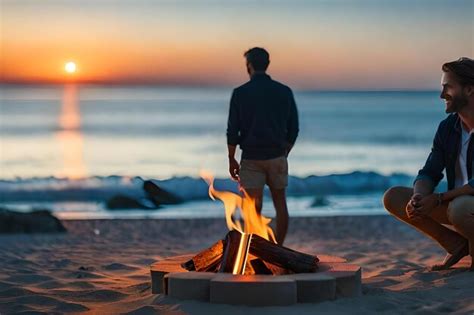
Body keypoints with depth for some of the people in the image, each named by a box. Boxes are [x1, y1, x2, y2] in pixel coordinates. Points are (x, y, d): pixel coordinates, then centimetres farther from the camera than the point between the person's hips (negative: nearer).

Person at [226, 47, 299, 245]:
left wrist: (231, 160, 3)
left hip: (251, 158, -2)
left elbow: (233, 130, -6)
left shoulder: (240, 93, -5)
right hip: (277, 157, 2)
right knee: (280, 204, 14)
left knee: (254, 208, -1)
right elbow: (293, 128, 5)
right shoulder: (284, 92, 2)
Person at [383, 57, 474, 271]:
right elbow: (428, 175, 0)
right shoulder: (447, 128, 2)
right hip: (455, 203, 7)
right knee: (393, 197, -7)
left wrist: (437, 199, -26)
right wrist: (419, 198, -22)